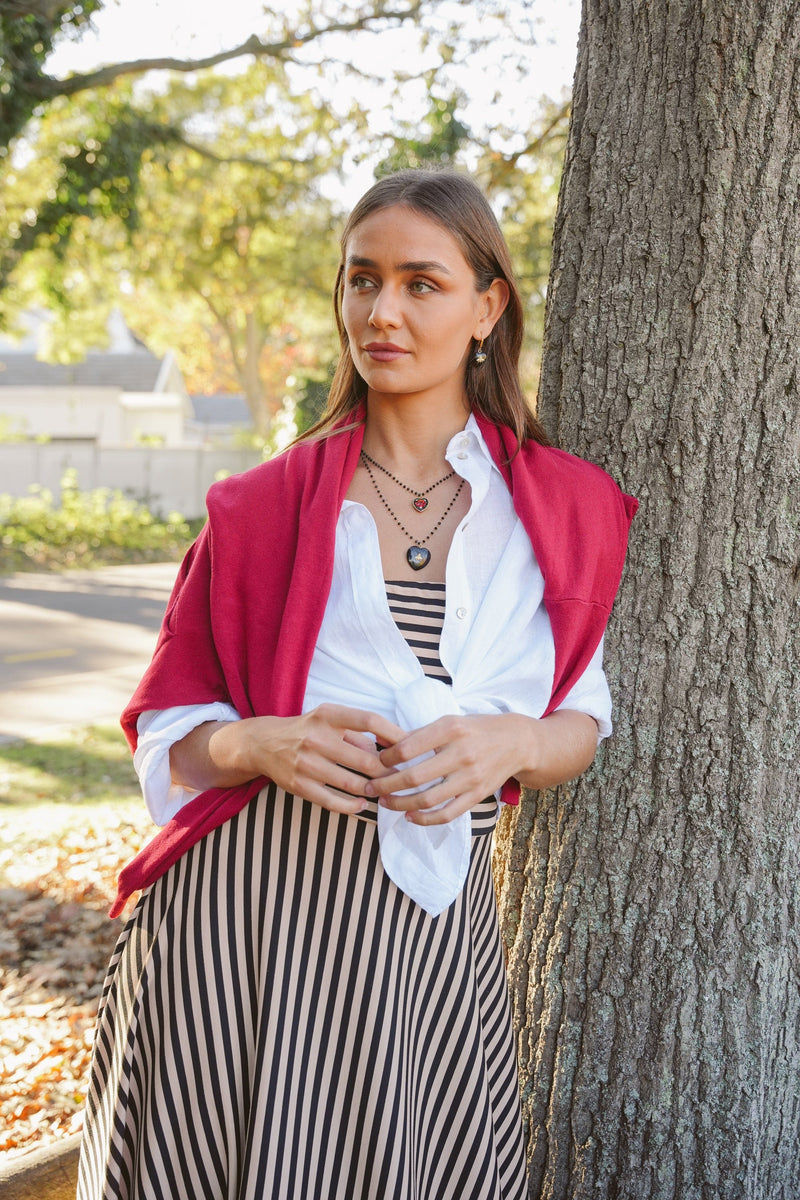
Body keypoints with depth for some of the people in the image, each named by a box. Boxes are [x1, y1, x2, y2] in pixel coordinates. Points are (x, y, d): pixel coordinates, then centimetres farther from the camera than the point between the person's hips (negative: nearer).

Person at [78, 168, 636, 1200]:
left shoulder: (565, 508, 6)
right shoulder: (263, 509, 3)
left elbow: (583, 721, 11)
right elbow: (168, 731, 6)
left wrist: (508, 743, -12)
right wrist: (263, 743, -16)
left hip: (434, 932, 1)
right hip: (242, 911, -1)